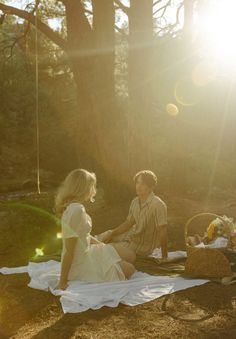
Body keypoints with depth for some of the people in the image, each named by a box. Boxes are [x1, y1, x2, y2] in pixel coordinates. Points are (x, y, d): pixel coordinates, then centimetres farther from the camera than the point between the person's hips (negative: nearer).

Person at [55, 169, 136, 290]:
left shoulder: (74, 206, 2)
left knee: (128, 255, 13)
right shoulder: (76, 210, -28)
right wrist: (63, 282, -23)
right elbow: (69, 250, -26)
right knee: (129, 270, -1)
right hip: (80, 265, -9)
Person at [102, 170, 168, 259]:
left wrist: (164, 257, -25)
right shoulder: (135, 202, -3)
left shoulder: (158, 205, -28)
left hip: (144, 245, -7)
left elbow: (162, 231, -27)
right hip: (133, 236, 7)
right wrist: (111, 234, -1)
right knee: (106, 236, 12)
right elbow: (128, 223, 9)